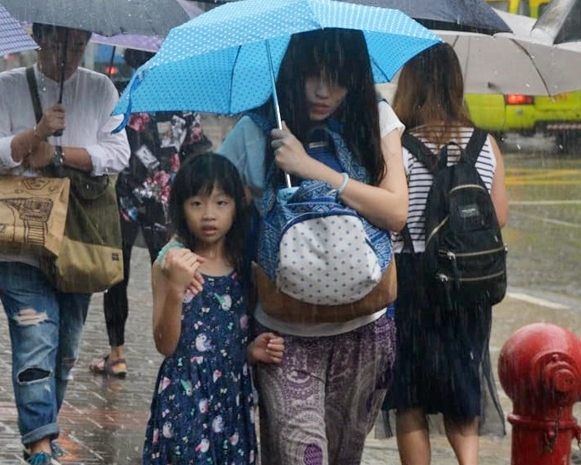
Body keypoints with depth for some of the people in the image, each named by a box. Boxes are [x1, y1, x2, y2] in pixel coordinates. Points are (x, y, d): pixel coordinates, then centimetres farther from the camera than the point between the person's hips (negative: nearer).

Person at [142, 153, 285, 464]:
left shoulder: (242, 266, 6)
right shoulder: (171, 263, -8)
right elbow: (165, 345, -13)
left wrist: (253, 351, -3)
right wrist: (175, 288, -25)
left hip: (232, 395, 5)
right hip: (186, 398, -5)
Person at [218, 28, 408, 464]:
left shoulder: (376, 121, -2)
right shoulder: (255, 133, -7)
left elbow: (396, 212, -13)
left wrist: (310, 167, -19)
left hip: (362, 327, 2)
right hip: (286, 334, -2)